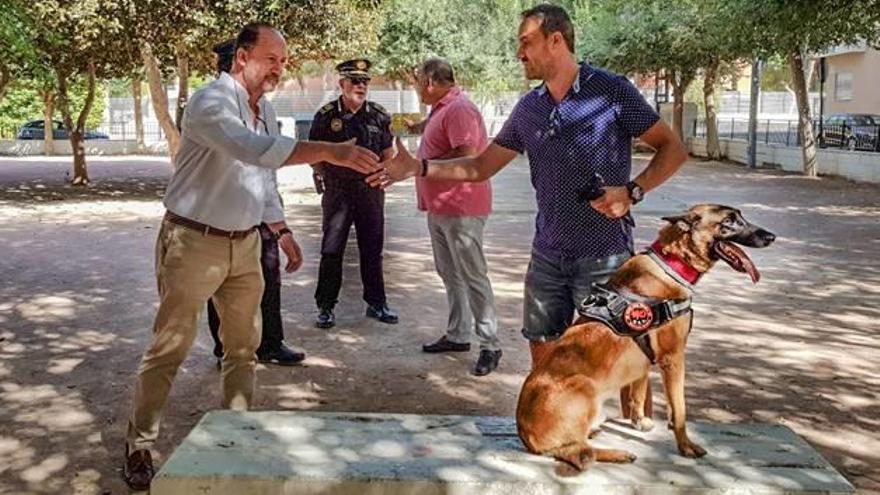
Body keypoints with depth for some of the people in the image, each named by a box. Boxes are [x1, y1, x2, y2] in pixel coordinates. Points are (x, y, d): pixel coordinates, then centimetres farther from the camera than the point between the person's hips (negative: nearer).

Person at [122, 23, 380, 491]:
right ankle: (138, 444, 15)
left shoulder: (266, 110, 9)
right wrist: (329, 151, -45)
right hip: (195, 242, -7)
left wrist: (281, 228, 18)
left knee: (244, 344, 14)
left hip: (244, 243, 8)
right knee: (169, 349, 1)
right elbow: (254, 150, -38)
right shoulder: (211, 101, -19)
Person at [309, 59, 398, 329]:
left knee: (372, 250, 10)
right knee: (331, 251, 1)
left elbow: (388, 153, 11)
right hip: (337, 192, -2)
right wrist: (323, 174, -3)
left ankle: (376, 303, 22)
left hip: (370, 189, 2)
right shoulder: (327, 115, -3)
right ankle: (325, 307, 11)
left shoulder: (379, 115, 3)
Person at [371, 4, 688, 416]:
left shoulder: (611, 91, -10)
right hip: (548, 253, 6)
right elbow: (481, 166, 12)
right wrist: (418, 167, 2)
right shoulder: (529, 108, 7)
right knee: (543, 351, 14)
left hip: (605, 255, -6)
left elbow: (673, 149, -6)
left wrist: (632, 191, -21)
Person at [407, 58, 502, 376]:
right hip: (439, 207, 11)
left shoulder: (459, 109, -16)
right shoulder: (441, 109, 15)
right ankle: (458, 335, 25)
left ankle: (490, 345, 0)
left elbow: (468, 156, -25)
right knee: (449, 273, 15)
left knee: (472, 275, -6)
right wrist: (416, 127, 21)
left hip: (461, 209, -10)